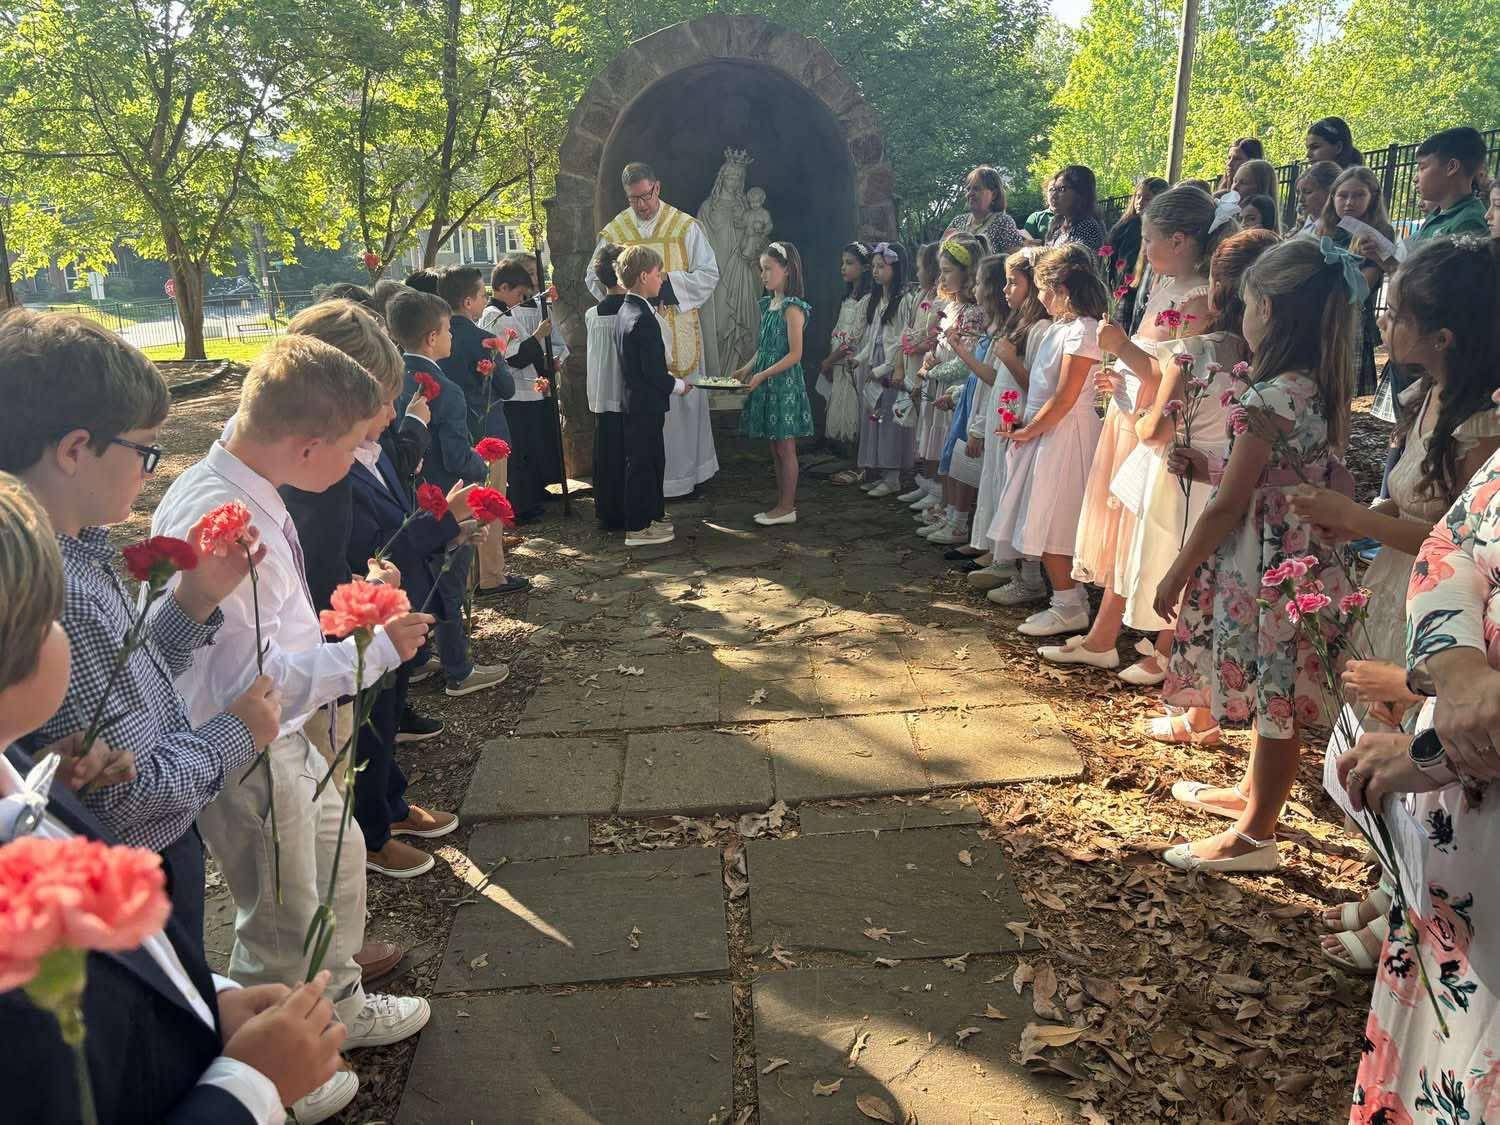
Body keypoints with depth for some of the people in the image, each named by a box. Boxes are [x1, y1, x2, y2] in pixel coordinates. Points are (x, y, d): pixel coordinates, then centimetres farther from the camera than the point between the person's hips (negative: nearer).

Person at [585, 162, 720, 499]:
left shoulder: (686, 227, 1)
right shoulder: (613, 232, 6)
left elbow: (709, 274, -1)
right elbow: (594, 278, 10)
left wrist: (668, 281, -15)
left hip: (678, 330, -1)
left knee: (684, 399, 5)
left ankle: (688, 470, 17)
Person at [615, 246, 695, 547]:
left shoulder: (626, 311, 10)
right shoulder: (644, 319, -21)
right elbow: (654, 371, -22)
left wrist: (670, 379, 15)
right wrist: (679, 385, -7)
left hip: (634, 400, 10)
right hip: (646, 404, -10)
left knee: (652, 460, 18)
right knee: (642, 463, -1)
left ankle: (653, 516, 29)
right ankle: (638, 529, 7)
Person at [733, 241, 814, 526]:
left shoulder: (792, 308, -14)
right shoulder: (767, 305, 12)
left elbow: (794, 355, -18)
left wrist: (762, 375, -20)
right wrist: (746, 370, 6)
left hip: (785, 383, -9)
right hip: (766, 384, 9)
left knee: (785, 448, -1)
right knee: (775, 448, 12)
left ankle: (787, 508, 6)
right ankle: (782, 503, 20)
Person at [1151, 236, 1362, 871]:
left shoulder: (1269, 399, -22)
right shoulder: (1323, 391, 5)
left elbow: (1227, 507, -19)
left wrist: (1176, 575, -9)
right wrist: (1208, 466, 18)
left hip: (1264, 565, -9)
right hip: (1306, 556, 9)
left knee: (1275, 700, 3)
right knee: (1275, 695, 22)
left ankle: (1254, 836, 18)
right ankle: (1252, 793, 41)